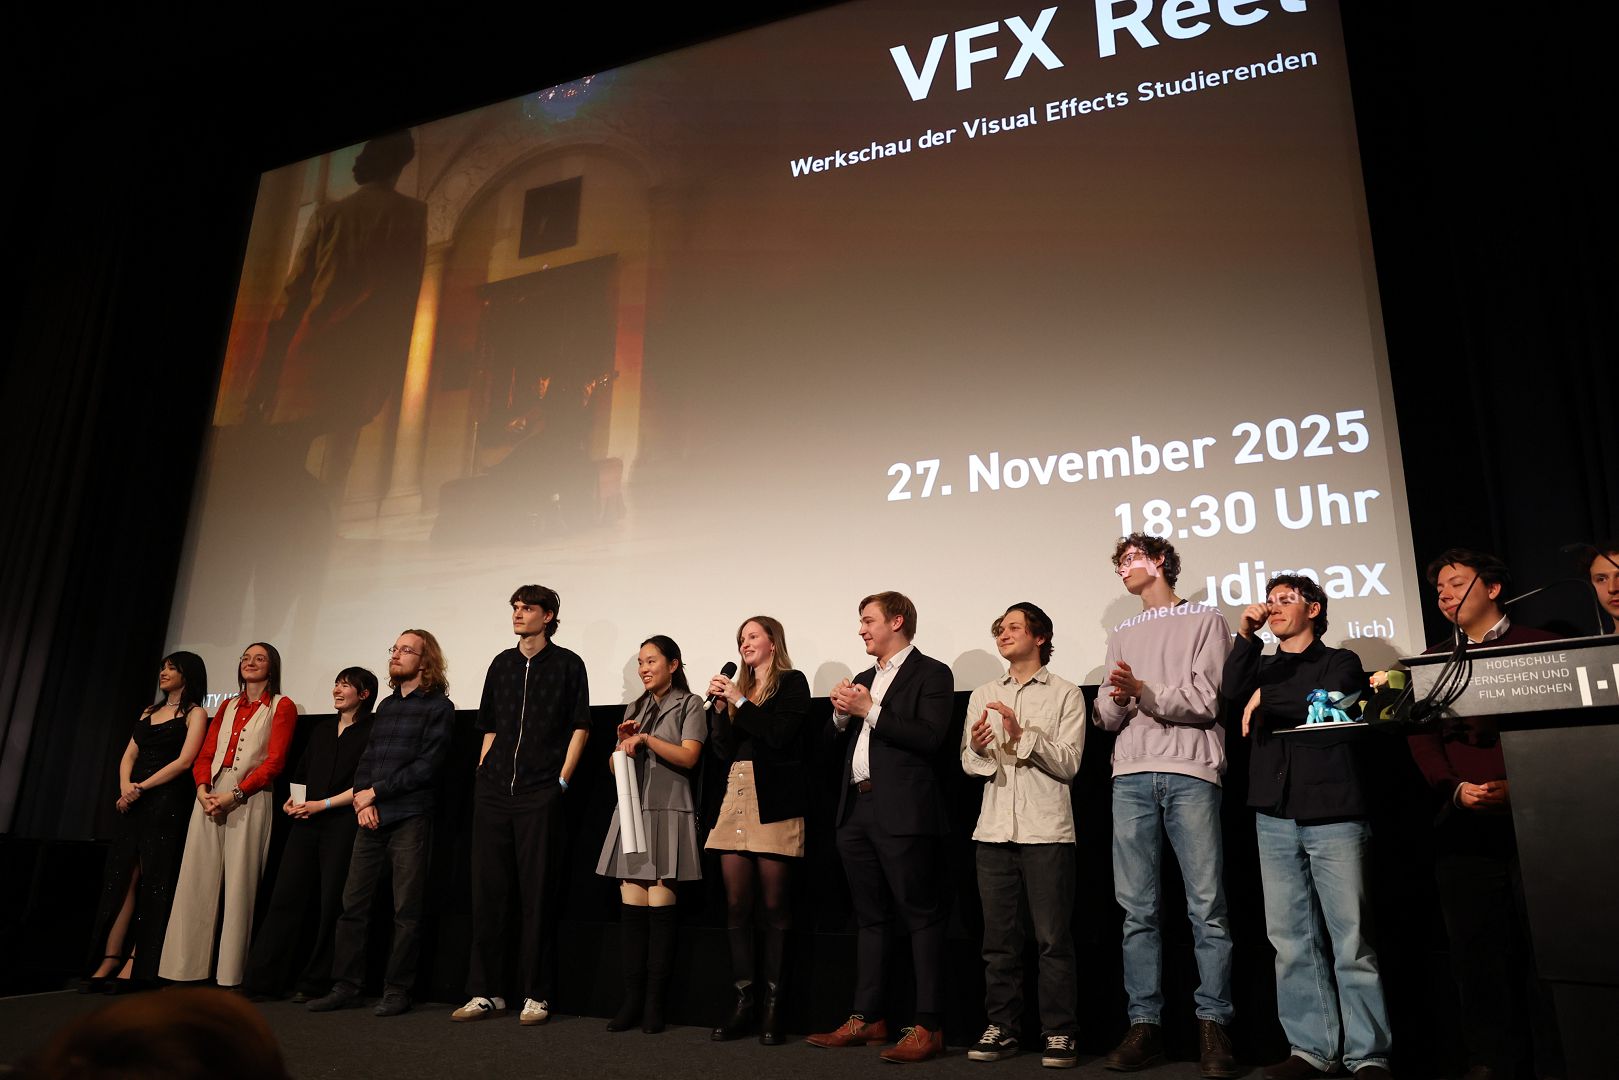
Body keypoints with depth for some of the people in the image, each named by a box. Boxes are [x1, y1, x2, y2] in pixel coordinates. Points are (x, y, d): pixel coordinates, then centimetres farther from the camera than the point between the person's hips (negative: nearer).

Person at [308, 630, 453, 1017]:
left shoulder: (438, 706, -2)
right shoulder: (386, 705, 18)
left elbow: (426, 766, -10)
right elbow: (365, 759, 16)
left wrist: (375, 792, -8)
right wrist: (362, 801, -2)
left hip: (409, 820, -6)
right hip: (371, 819, 6)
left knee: (406, 910, -1)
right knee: (352, 905, 5)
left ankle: (397, 991, 8)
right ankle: (345, 987, 14)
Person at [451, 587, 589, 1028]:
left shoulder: (567, 664, 1)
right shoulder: (501, 664, 13)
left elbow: (579, 727, 0)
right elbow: (489, 727, 18)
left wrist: (561, 781, -7)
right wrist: (484, 772, 9)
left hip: (540, 794, -4)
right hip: (493, 792, 5)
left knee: (536, 894, -1)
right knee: (488, 891, 7)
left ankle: (537, 995, 8)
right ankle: (485, 992, 17)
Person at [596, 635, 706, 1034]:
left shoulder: (689, 704, 4)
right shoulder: (635, 708, 20)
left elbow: (688, 757, -7)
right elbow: (616, 767, 19)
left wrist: (645, 738, -9)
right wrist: (623, 743, 0)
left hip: (668, 811, -5)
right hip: (632, 810, 5)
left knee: (660, 906, -7)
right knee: (631, 906, -1)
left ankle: (654, 1003, -2)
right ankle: (632, 1001, 3)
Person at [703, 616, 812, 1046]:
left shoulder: (792, 682, 2)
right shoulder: (739, 687, 18)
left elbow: (779, 734, -12)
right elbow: (723, 749, 12)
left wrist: (739, 701, -8)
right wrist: (721, 707, 0)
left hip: (773, 802, -6)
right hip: (734, 799, 6)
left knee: (775, 906, -2)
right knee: (736, 905, 3)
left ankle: (773, 1006, 4)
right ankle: (743, 1002, 9)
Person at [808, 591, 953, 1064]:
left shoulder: (931, 674, -2)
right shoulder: (863, 679, 20)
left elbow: (930, 739, -15)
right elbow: (836, 743, 19)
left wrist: (870, 711, -14)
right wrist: (842, 713, -1)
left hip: (902, 812, -8)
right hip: (857, 811, 8)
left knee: (921, 917, -4)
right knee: (870, 917, 13)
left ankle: (928, 1027, 1)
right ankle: (866, 1018, 20)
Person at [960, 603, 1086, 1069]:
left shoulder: (1065, 694, 3)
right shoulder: (983, 695, 16)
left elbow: (1068, 764, -6)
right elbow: (968, 763, 11)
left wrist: (1023, 734, -17)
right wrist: (978, 748, -11)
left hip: (1046, 831, -4)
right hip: (995, 829, 4)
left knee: (1053, 938, -1)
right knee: (999, 938, 8)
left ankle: (1060, 1033, 9)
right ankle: (1001, 1027, 18)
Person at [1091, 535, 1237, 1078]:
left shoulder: (1206, 621, 10)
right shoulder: (1120, 636, 24)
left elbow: (1207, 701, -3)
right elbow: (1105, 717, 16)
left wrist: (1143, 691, -13)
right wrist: (1115, 700, -6)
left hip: (1190, 774, -4)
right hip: (1132, 777, 4)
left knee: (1207, 907, -5)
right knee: (1138, 910, 2)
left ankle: (1212, 1025, 3)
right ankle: (1145, 1024, 6)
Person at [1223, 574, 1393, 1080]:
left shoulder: (1340, 662, 11)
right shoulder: (1262, 667, 21)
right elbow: (1233, 692, 0)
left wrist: (1268, 704, -1)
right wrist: (1246, 635, -7)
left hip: (1333, 815, -3)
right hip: (1275, 817, 4)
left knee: (1351, 939, -5)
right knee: (1292, 940, 3)